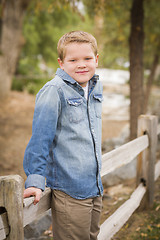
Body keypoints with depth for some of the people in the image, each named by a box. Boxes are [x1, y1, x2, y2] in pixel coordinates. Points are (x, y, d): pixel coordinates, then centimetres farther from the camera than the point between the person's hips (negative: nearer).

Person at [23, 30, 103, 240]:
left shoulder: (95, 88, 9)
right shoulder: (54, 91, -15)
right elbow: (40, 137, -14)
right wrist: (35, 180, -16)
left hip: (95, 188, 7)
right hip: (69, 192, -7)